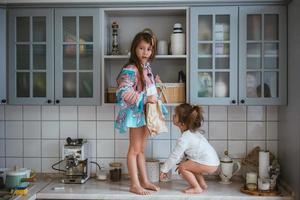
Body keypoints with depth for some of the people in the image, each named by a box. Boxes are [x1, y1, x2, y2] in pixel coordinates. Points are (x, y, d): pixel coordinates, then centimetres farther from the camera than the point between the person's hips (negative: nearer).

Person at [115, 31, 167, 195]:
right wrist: (146, 99, -31)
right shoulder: (130, 69, -18)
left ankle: (144, 181, 26)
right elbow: (124, 93, -28)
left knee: (141, 149, 16)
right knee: (135, 149, 2)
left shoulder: (147, 67, 9)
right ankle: (134, 185, 12)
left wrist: (155, 82, 11)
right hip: (136, 113, -8)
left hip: (146, 112, 8)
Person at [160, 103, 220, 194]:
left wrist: (163, 170, -6)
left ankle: (197, 188, 0)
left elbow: (174, 156, -15)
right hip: (212, 161, 10)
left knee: (182, 167, -8)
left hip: (209, 165, -10)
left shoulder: (184, 138, -19)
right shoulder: (192, 132, 10)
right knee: (187, 164, 25)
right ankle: (202, 184, 28)